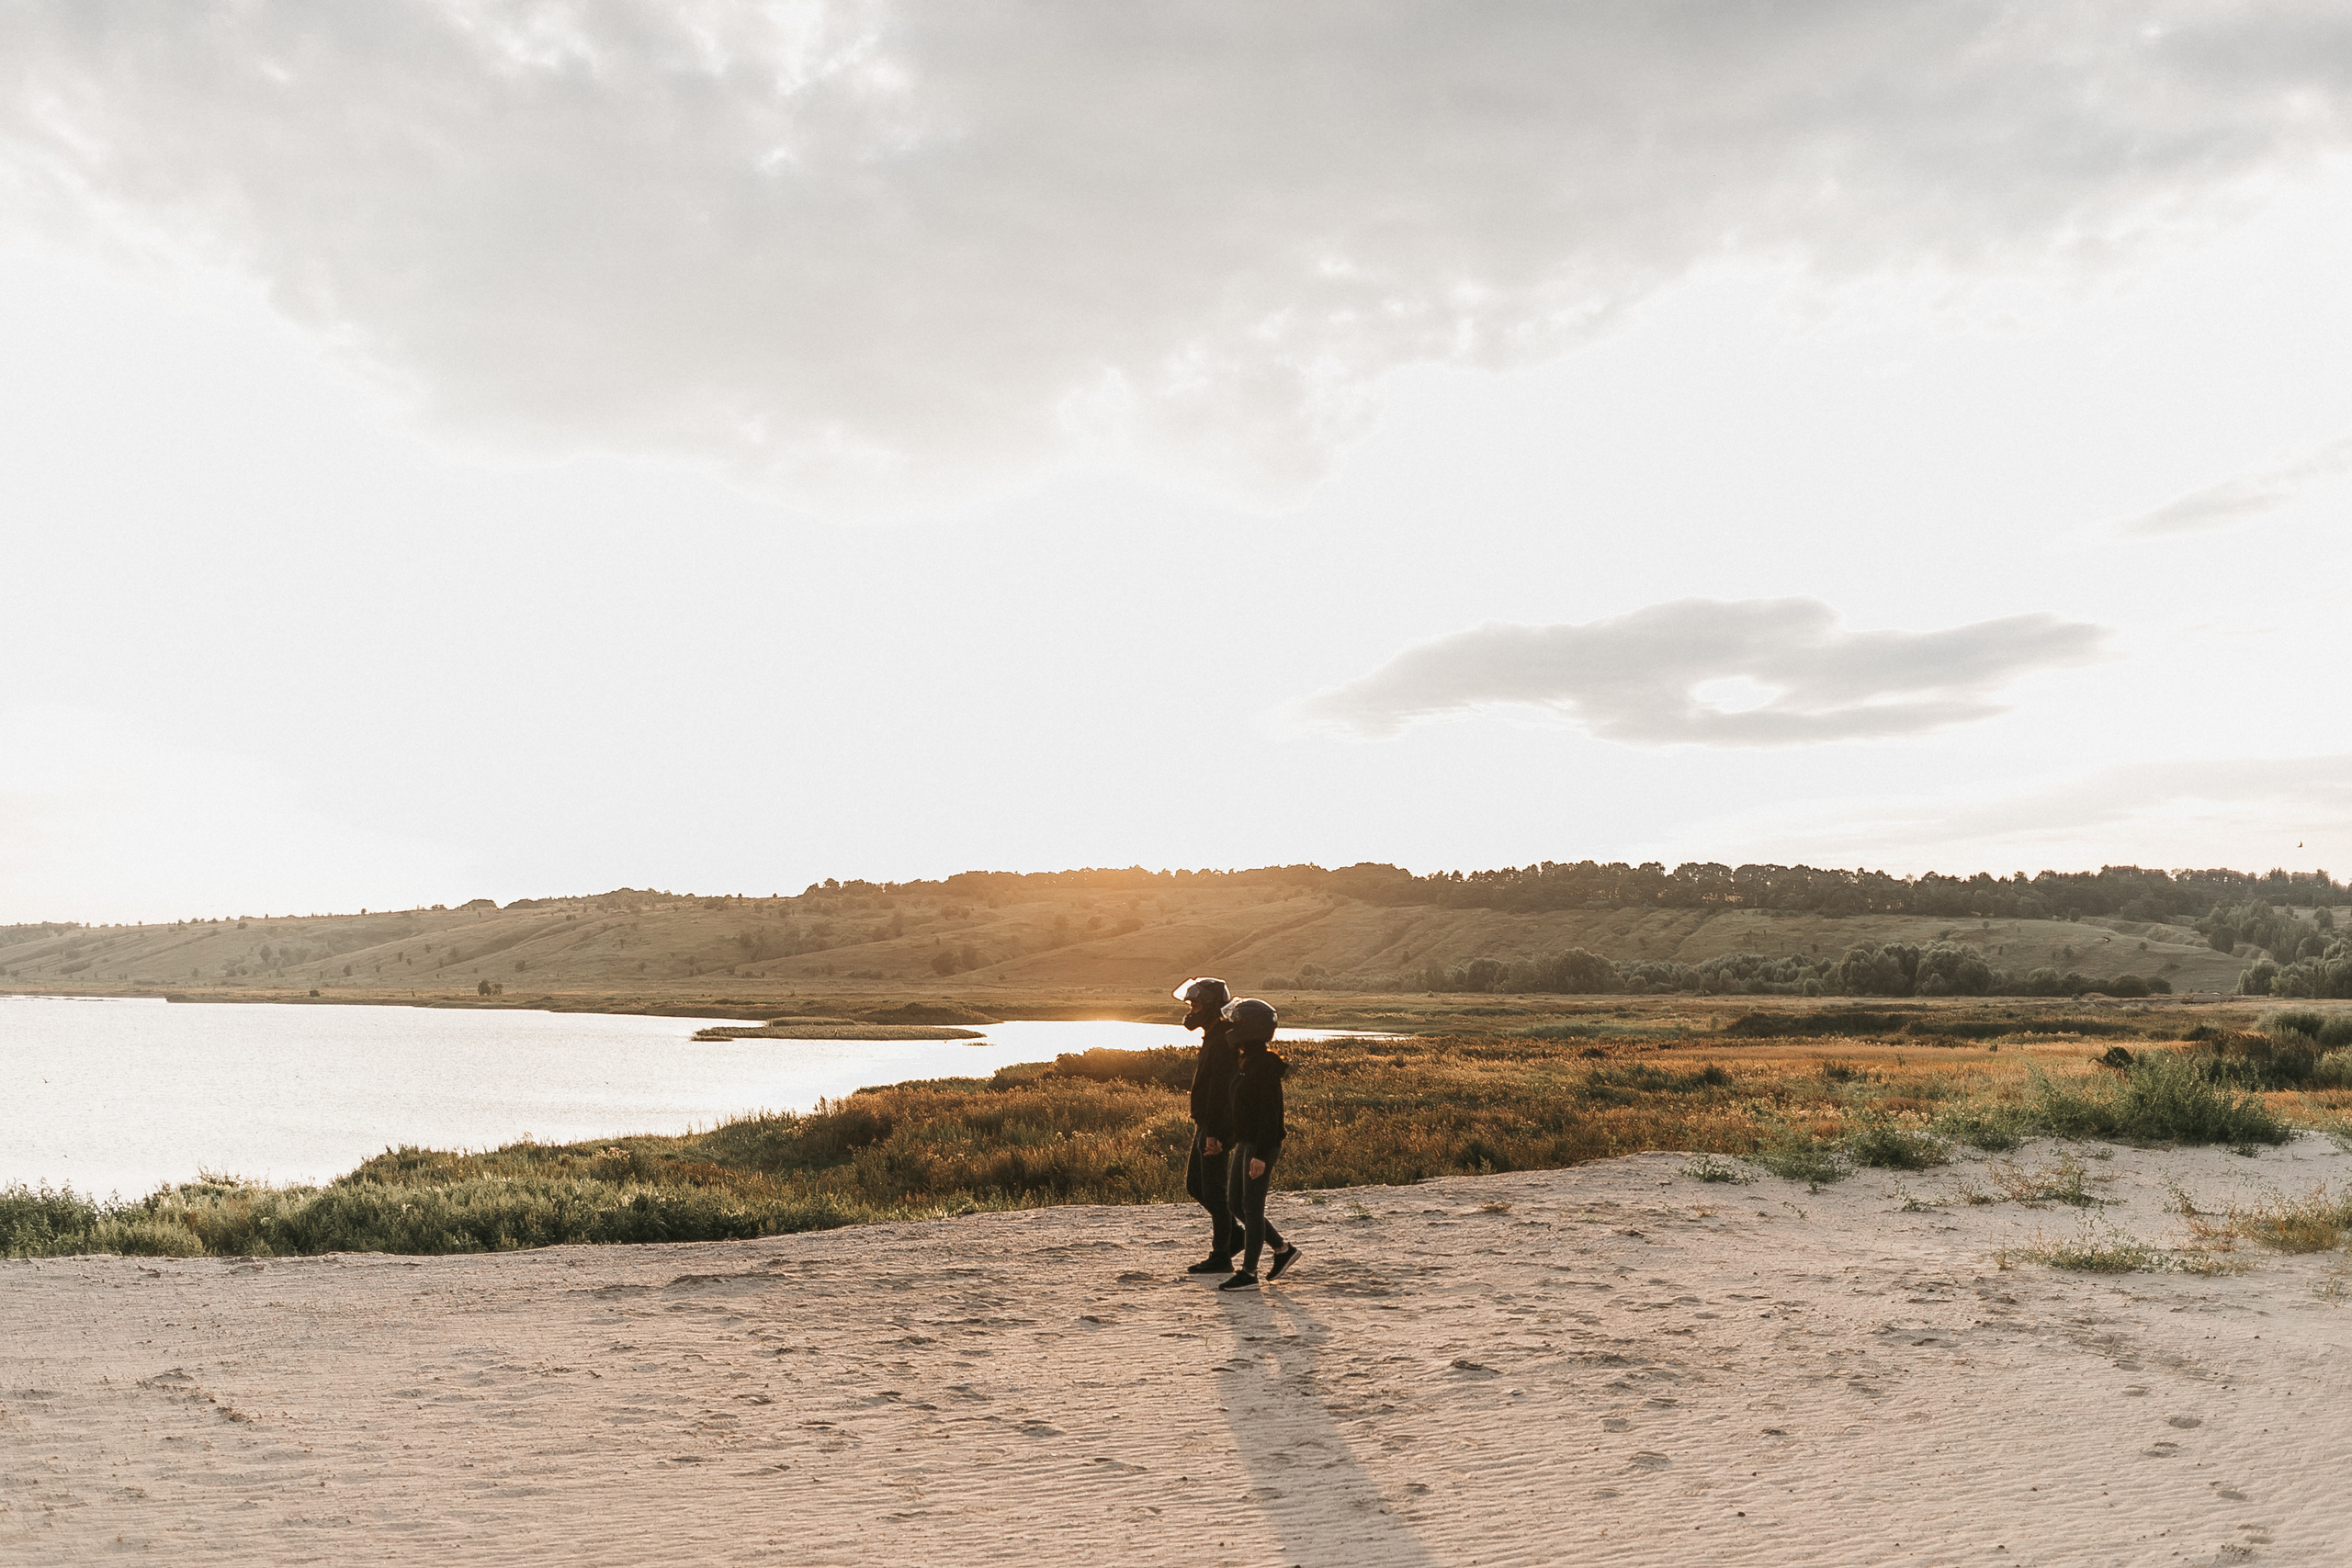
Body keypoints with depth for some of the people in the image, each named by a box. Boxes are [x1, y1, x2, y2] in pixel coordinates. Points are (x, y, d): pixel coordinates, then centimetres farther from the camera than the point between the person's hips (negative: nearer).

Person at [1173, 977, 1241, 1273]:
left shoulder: (1220, 1042, -18)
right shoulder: (1213, 1038, 15)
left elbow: (1220, 1090, -24)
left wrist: (1214, 1133, -27)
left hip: (1214, 1128, -10)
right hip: (1205, 1126, 10)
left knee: (1213, 1191, -3)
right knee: (1194, 1184, 16)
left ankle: (1220, 1256, 6)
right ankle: (1234, 1234, 25)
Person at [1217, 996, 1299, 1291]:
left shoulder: (1266, 1065, -18)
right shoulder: (1244, 1061, 11)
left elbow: (1270, 1114, -21)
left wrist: (1261, 1154, -23)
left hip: (1262, 1146, -10)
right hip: (1244, 1143, 10)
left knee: (1251, 1207, -2)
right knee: (1236, 1205, 13)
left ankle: (1248, 1271, 9)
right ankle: (1283, 1249, 24)